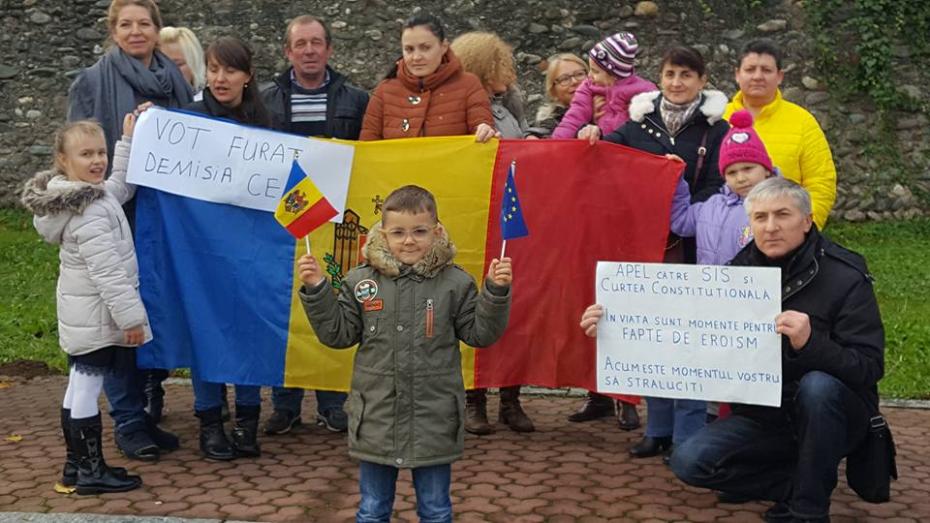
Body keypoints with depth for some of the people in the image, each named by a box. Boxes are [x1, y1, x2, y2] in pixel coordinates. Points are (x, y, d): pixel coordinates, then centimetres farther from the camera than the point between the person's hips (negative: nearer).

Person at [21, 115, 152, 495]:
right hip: (96, 317, -10)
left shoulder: (93, 193, 7)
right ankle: (91, 472, 7)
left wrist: (128, 142, 21)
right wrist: (131, 316, -24)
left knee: (78, 387, 16)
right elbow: (107, 271, -26)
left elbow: (121, 186, 27)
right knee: (87, 391, -2)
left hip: (81, 316, 10)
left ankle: (75, 465, 27)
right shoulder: (89, 211, -23)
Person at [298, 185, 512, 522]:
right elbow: (338, 334, 2)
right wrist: (316, 290, -8)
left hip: (434, 421, -1)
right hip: (376, 418, 1)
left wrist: (496, 291, -14)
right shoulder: (360, 280, -2)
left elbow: (480, 333, -1)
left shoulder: (455, 282, -5)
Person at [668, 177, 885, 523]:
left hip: (828, 414, -3)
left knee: (817, 386, -36)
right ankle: (800, 485, 0)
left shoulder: (844, 277, -13)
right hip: (763, 416, 4)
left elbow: (869, 368, -20)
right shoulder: (738, 272, 0)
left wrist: (811, 344, -39)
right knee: (689, 462, -16)